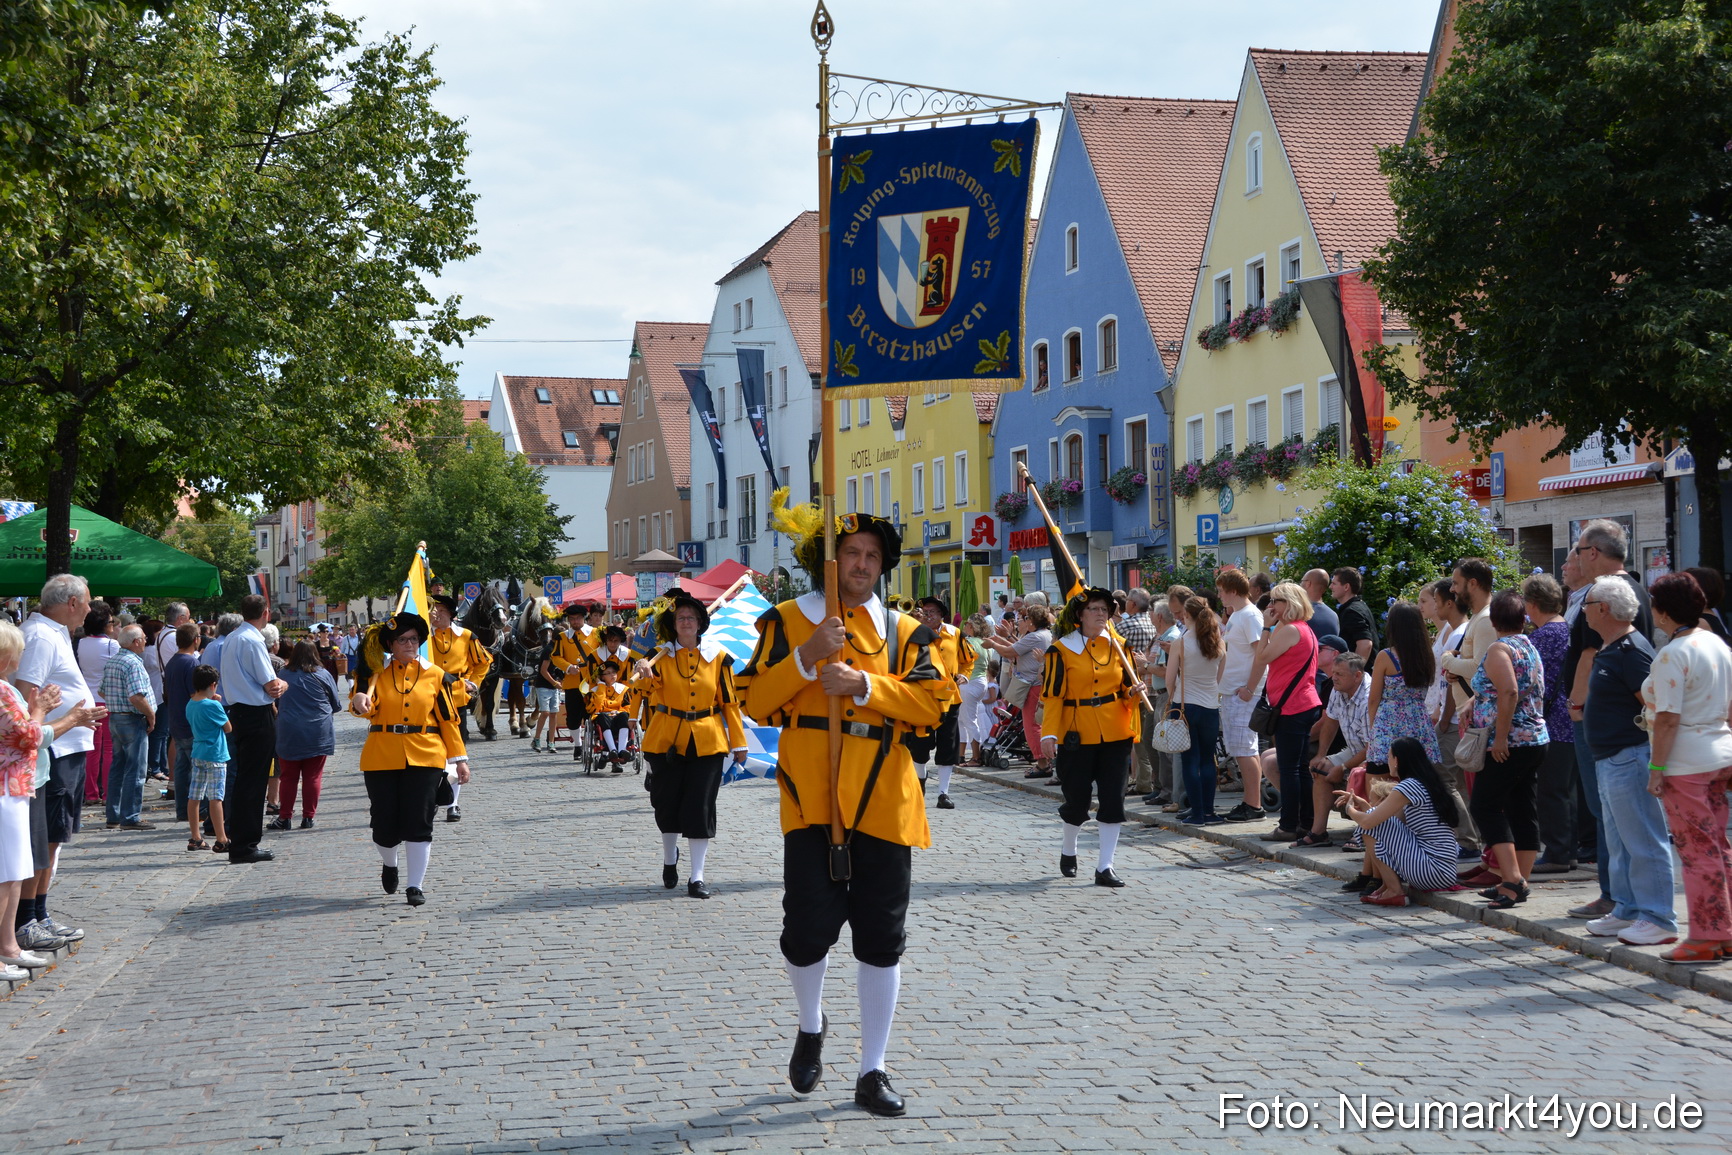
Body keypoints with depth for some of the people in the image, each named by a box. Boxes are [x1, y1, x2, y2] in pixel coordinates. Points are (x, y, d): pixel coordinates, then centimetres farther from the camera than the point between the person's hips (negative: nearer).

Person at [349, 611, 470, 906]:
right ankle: (389, 864, 36)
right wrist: (359, 702, -38)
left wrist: (459, 758, 4)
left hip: (425, 758, 0)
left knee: (419, 824, -5)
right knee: (385, 824, 5)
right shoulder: (378, 674, 5)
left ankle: (415, 885, 3)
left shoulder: (434, 675, 6)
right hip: (381, 759, 0)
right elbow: (369, 706, -13)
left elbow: (448, 719, 7)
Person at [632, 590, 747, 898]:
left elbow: (730, 701, 5)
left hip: (707, 742, 0)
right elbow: (646, 690, -16)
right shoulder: (660, 655, 0)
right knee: (668, 803, 9)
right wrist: (643, 676, -39)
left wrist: (738, 742, 4)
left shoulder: (717, 656, 1)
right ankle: (670, 857, 36)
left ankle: (697, 876, 2)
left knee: (700, 807, -4)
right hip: (667, 740, 0)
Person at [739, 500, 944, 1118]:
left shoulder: (902, 630, 10)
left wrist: (864, 684, -14)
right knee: (810, 927, -6)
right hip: (812, 797, -2)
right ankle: (810, 1026, 26)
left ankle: (872, 1072, 14)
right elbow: (756, 702, -3)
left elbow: (930, 703, -1)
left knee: (881, 939, 3)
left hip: (883, 801, 2)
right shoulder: (786, 622, 6)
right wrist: (808, 657, -16)